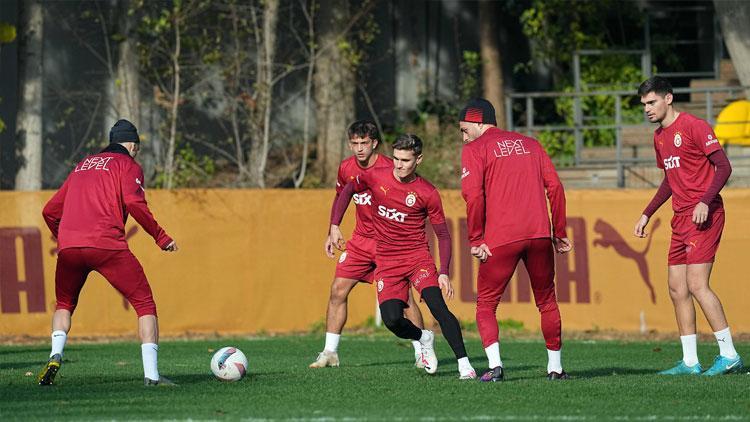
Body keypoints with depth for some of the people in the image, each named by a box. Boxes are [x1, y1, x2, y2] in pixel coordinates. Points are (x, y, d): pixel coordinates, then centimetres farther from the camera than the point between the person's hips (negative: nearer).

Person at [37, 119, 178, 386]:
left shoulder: (82, 166, 27)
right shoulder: (127, 164, 11)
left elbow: (50, 211, 27)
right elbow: (135, 204, -9)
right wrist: (161, 237, -2)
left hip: (68, 247, 5)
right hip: (107, 245, -5)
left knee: (64, 305, 26)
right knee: (145, 304, 4)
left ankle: (55, 355, 0)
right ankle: (151, 374, -8)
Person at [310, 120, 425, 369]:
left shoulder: (388, 169, -18)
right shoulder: (346, 168, 0)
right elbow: (340, 198, 18)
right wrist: (332, 233, 15)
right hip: (361, 239, 5)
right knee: (338, 290, -1)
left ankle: (421, 352, 2)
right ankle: (329, 353, 8)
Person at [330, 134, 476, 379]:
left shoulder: (428, 193, -8)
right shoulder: (376, 178, -4)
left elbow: (443, 235, -2)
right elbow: (347, 191, 16)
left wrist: (444, 273, -12)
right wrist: (334, 226, 7)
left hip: (418, 257, -2)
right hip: (386, 262, 2)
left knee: (437, 306, -23)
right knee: (392, 320, -13)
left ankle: (464, 364, -21)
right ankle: (423, 339, 21)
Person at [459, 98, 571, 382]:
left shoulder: (475, 149, 4)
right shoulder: (530, 144, 19)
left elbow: (473, 196, -9)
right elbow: (554, 187, 12)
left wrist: (476, 240, -5)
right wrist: (559, 233, 15)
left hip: (500, 240, -4)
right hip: (540, 235, 4)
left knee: (485, 305, 7)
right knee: (547, 302, 17)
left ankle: (495, 365, -11)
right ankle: (555, 366, 18)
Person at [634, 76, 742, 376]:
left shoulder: (694, 127, -10)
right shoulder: (659, 136, 17)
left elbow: (723, 167, -14)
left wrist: (705, 202, -25)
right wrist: (647, 214, 25)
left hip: (704, 216, -9)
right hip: (680, 220, 9)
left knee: (696, 284, -15)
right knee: (676, 288, 5)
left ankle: (729, 356, -11)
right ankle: (690, 362, 9)